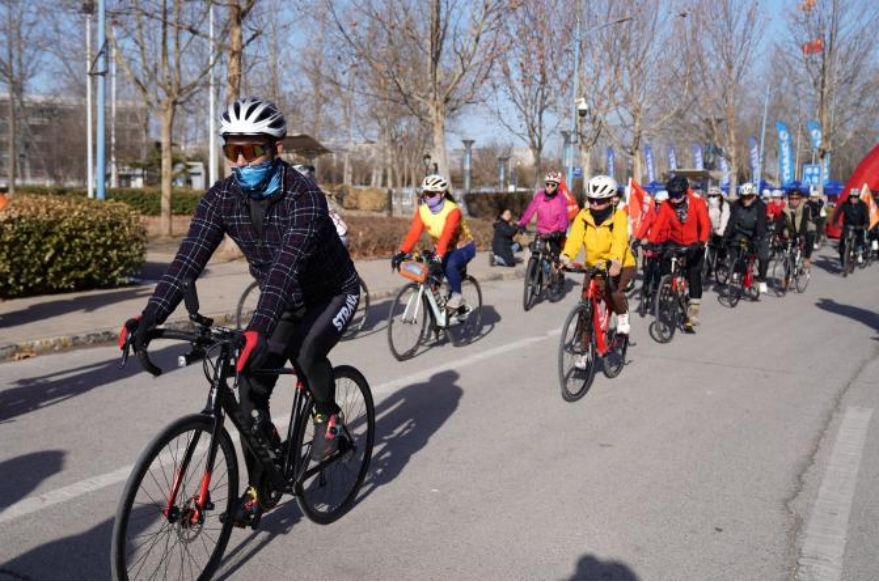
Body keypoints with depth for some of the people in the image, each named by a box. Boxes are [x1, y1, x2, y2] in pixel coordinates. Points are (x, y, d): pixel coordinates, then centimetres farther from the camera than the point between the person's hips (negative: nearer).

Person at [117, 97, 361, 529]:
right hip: (284, 301, 5)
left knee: (305, 352, -33)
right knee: (251, 390, -5)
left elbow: (286, 265, -44)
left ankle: (329, 418, -2)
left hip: (333, 295, -5)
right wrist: (149, 318, -35)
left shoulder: (304, 196, -31)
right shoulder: (221, 198, -15)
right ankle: (259, 487, 12)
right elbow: (189, 259, -23)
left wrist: (257, 329, -57)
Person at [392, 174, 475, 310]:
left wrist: (438, 258, -53)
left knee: (450, 265, -34)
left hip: (463, 247, -6)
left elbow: (446, 236, -41)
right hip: (442, 249, 6)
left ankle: (457, 296, -13)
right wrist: (402, 252, -37)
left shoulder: (452, 210, -28)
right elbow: (414, 233, -22)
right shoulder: (422, 210, -12)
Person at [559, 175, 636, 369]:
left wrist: (615, 260, -56)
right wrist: (566, 255, -47)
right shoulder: (583, 217, -11)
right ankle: (585, 351, 13)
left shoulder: (618, 217, -19)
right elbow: (575, 237, -27)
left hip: (621, 265, -3)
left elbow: (619, 240, -37)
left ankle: (623, 317, 2)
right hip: (594, 265, 4)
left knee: (613, 291, -32)